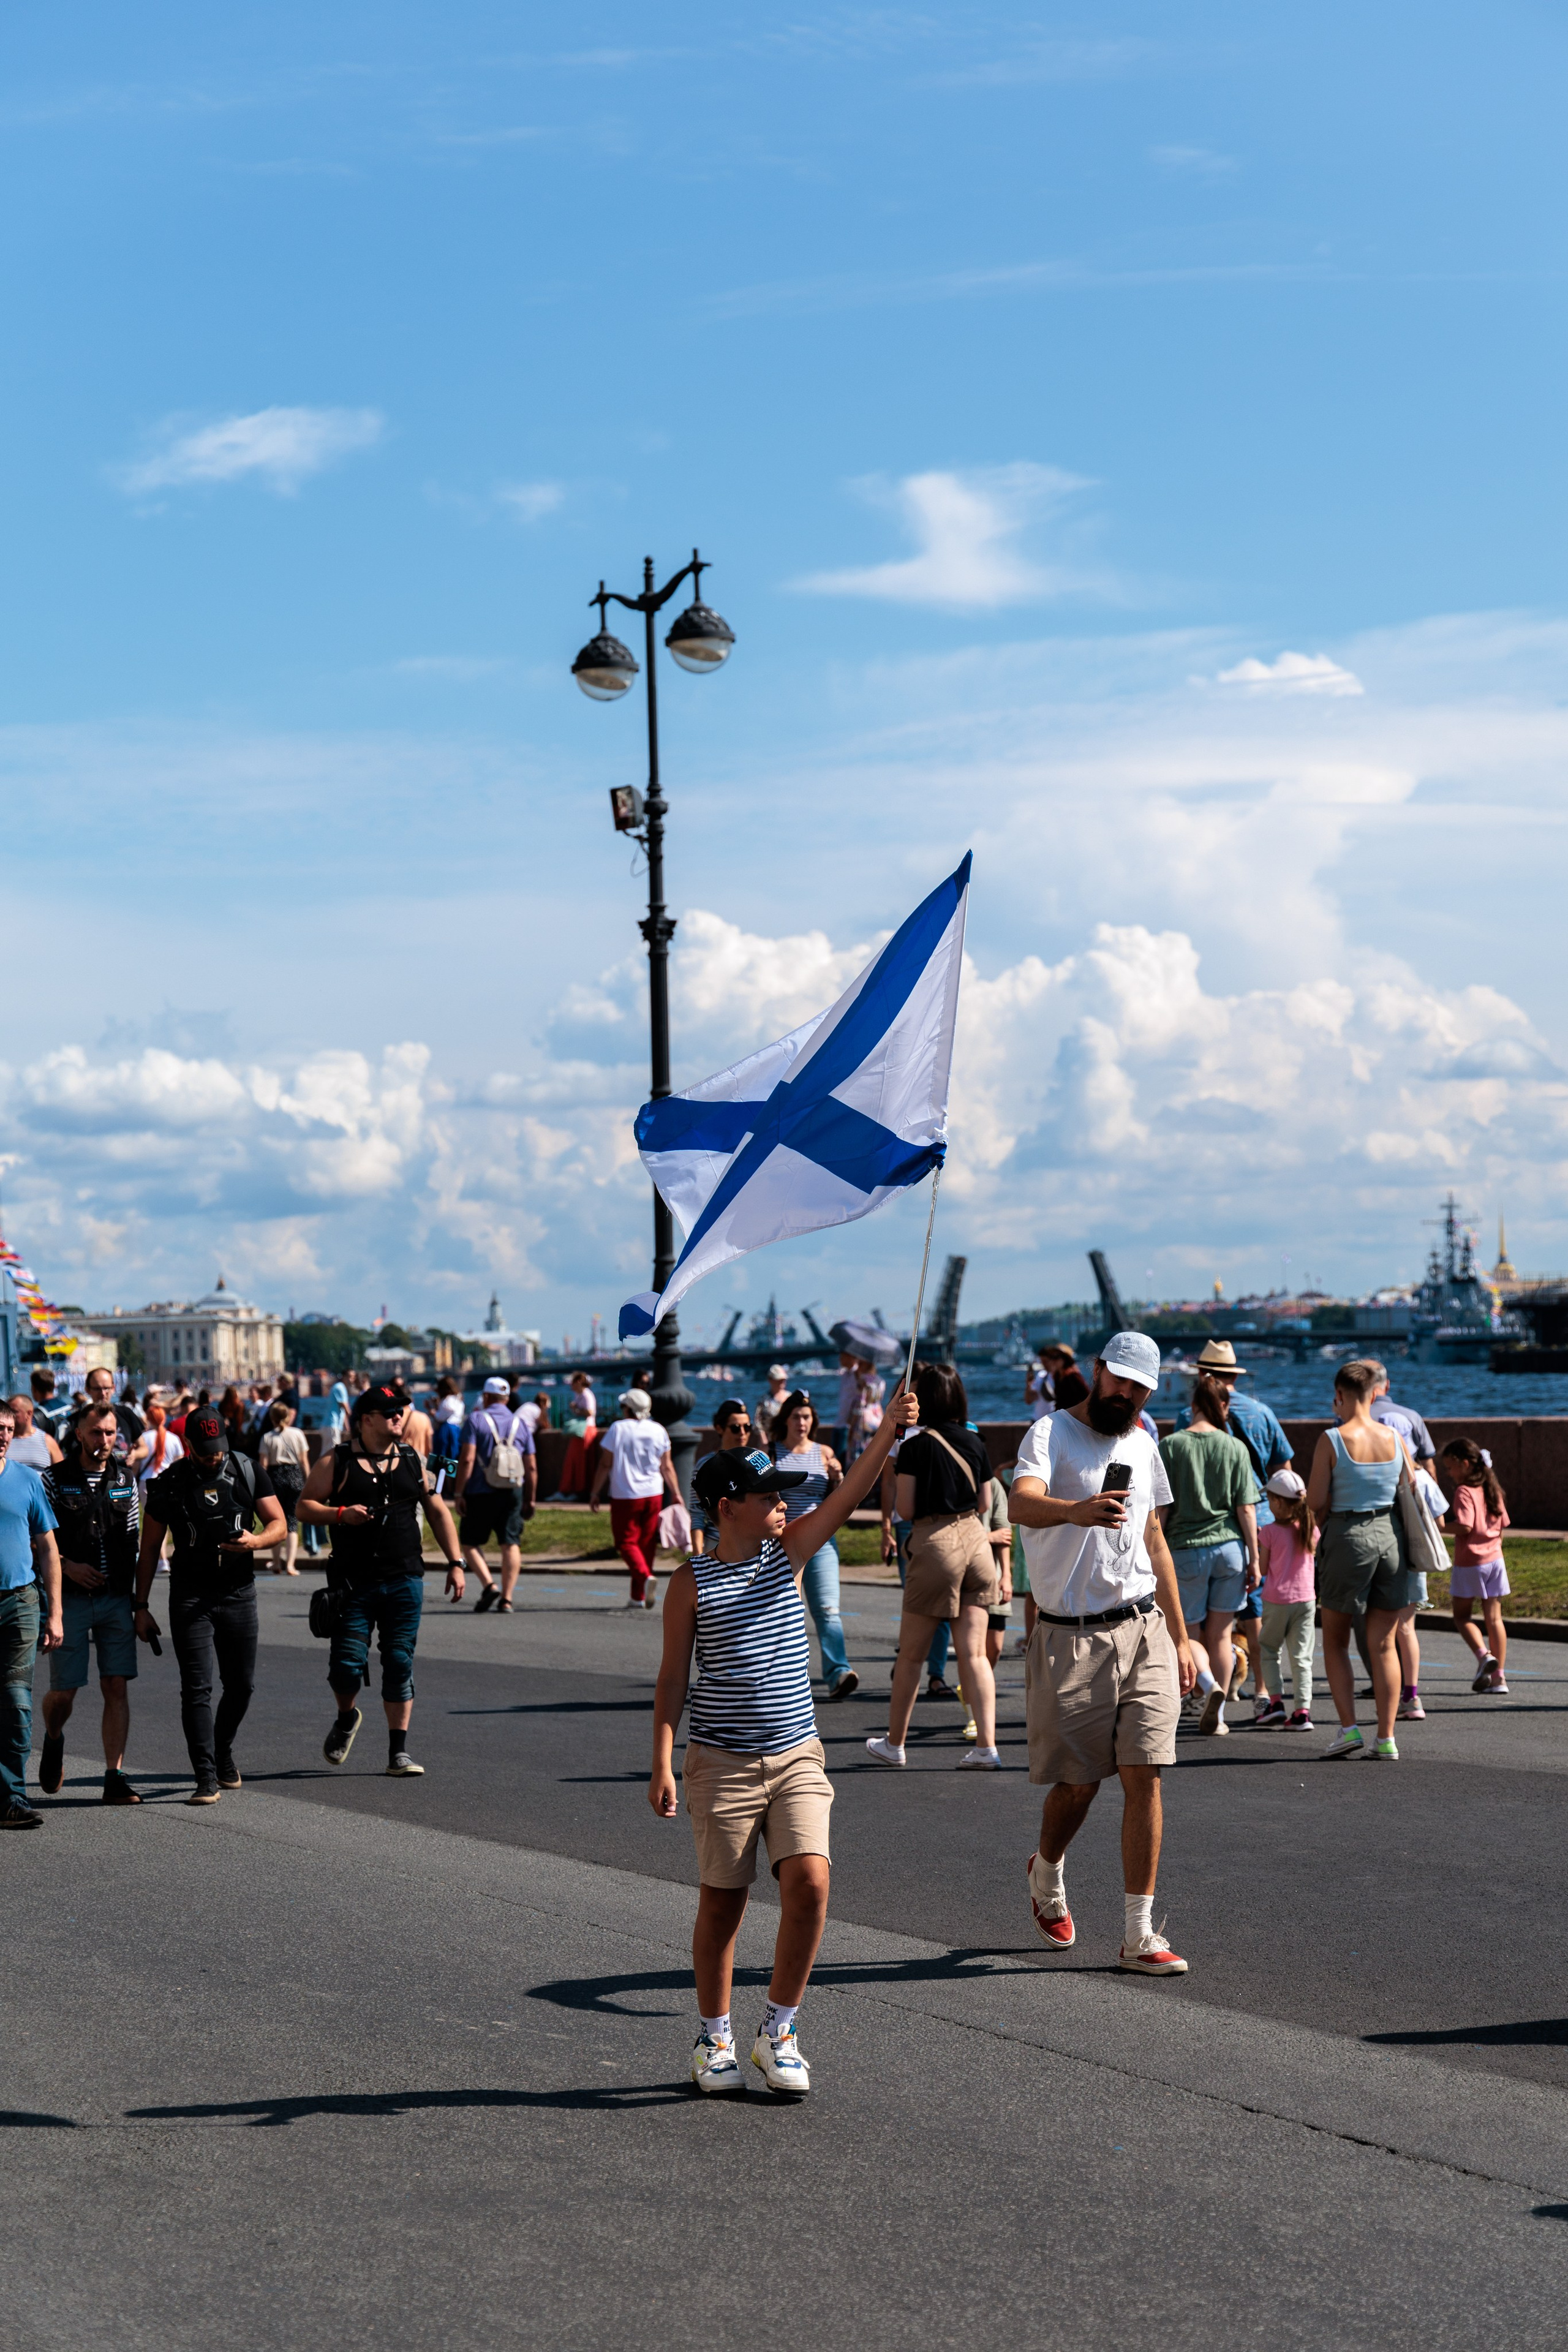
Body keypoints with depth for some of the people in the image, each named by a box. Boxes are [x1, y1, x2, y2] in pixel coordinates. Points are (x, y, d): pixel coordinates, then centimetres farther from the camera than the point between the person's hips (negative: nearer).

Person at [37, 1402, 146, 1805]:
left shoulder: (125, 1478, 8)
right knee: (63, 1691, 0)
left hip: (116, 1599, 3)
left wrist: (134, 1594, 11)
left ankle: (115, 1778, -1)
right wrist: (67, 1566, -15)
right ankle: (53, 1741, 33)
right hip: (70, 1600, -3)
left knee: (117, 1687, -3)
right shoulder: (55, 1479, -2)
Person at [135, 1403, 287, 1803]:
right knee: (197, 1688, -8)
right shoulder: (169, 1484, -3)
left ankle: (223, 1754, 34)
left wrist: (256, 1541, -19)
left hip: (239, 1593, 2)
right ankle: (206, 1778, -8)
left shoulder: (248, 1472, 2)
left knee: (241, 1684, 9)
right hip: (190, 1596, -2)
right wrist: (141, 1607, 1)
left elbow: (279, 1524, 4)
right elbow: (150, 1548, 3)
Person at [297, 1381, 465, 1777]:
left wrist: (455, 1563, 9)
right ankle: (346, 1719, 28)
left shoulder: (412, 1461, 10)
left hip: (405, 1581, 2)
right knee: (347, 1664, -4)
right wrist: (340, 1514, -17)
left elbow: (438, 1513, 15)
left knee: (400, 1664, 1)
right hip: (354, 1584, -2)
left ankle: (398, 1752, 7)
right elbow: (305, 1506, 2)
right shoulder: (337, 1462, 0)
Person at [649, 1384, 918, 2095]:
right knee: (722, 1901, 4)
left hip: (797, 1756, 3)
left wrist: (889, 1429, -21)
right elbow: (672, 1677, -1)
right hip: (721, 1763, -3)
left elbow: (846, 1498, -8)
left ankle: (778, 2033, 3)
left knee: (809, 1881, -13)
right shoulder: (692, 1582, -4)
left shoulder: (787, 1552, 4)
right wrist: (661, 1762, -7)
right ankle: (714, 2040, 21)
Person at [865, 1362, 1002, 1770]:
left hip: (935, 1542, -4)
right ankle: (986, 1746, -3)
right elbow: (985, 1504, 12)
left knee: (911, 1655, 8)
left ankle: (894, 1743, 19)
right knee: (974, 1653, 5)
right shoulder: (975, 1443, 5)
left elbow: (905, 1509, -8)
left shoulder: (915, 1446, -8)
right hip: (975, 1539, 4)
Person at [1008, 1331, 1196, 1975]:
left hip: (1145, 1633, 4)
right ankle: (1047, 1874, 37)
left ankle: (1139, 1935, 0)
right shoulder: (1052, 1434, -6)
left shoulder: (1142, 1446, 15)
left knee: (1145, 1780, -4)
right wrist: (1076, 1510, -48)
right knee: (1078, 1784, 5)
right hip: (1071, 1639, -4)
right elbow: (1022, 1503, -26)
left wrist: (1179, 1637, 20)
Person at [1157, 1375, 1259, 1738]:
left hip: (1185, 1548, -2)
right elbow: (1245, 1509, -1)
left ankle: (1210, 1685, -18)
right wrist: (1254, 1560, 4)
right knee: (1220, 1634, 11)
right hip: (1229, 1546, 2)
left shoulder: (1170, 1446, -4)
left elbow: (1161, 1510, -5)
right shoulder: (1235, 1448, 0)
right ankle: (1217, 1715, 14)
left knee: (1190, 1634, 9)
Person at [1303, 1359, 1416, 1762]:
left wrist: (1320, 1524, 12)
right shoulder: (1395, 1438, 0)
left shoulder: (1332, 1440, -11)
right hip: (1391, 1536, 3)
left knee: (1335, 1640, 13)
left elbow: (1316, 1501, -9)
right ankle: (1386, 1739, 7)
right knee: (1383, 1644, 9)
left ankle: (1348, 1728, 3)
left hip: (1347, 1536, -3)